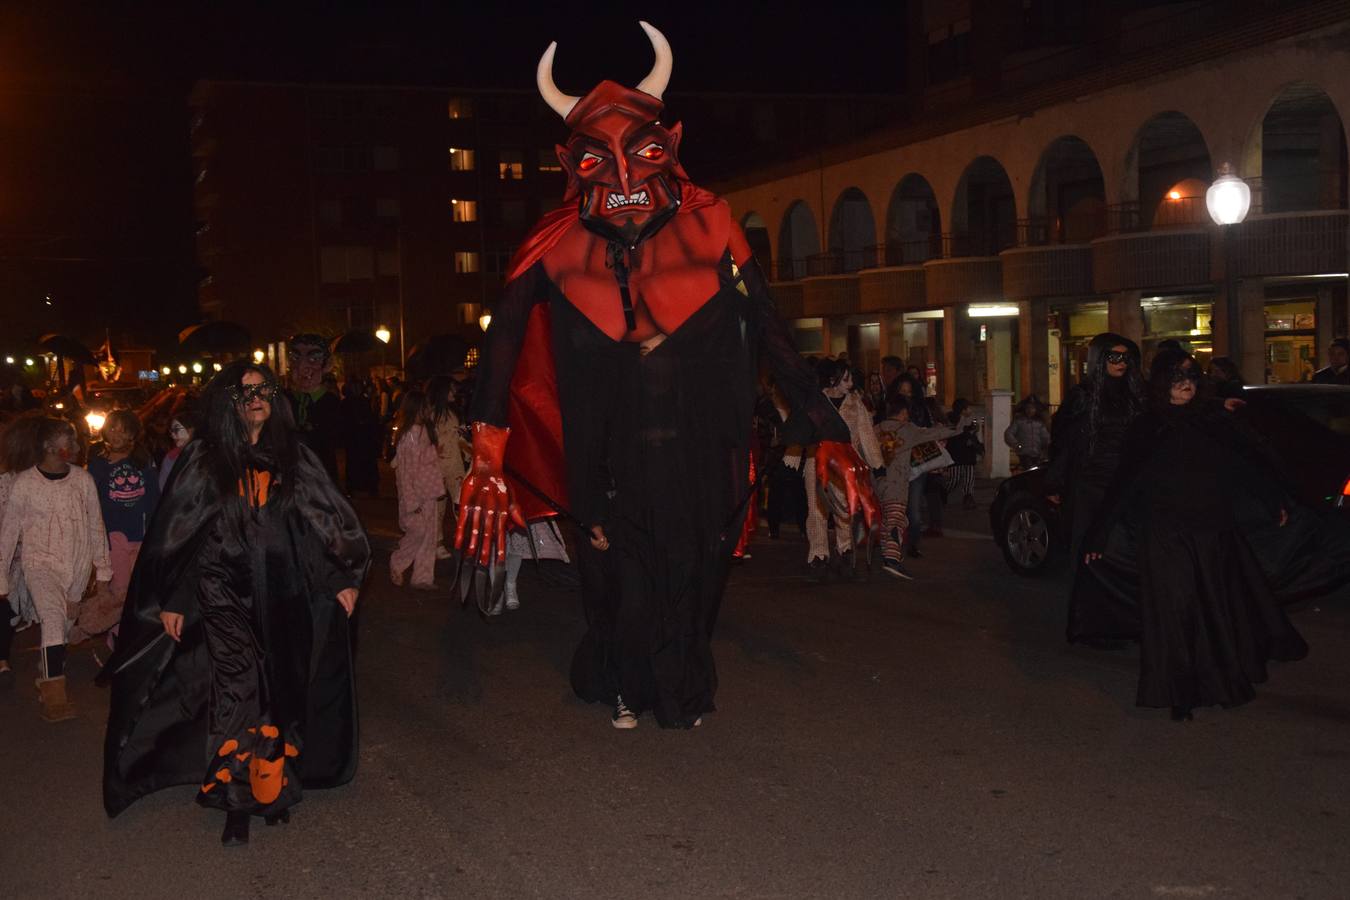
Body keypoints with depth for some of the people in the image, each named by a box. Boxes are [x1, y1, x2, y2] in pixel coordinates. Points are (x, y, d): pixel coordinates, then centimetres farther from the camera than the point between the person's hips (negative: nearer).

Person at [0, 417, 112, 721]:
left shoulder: (82, 479, 1)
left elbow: (96, 525, 9)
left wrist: (103, 568, 12)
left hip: (78, 565, 4)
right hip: (41, 562, -3)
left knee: (65, 627, 10)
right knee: (53, 619, -21)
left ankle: (47, 679, 31)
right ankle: (54, 696, -19)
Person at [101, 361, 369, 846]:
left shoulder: (292, 456, 7)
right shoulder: (206, 459, 1)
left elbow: (330, 516, 11)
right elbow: (174, 529, 1)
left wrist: (344, 578, 8)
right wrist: (169, 601, -1)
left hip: (283, 596, 3)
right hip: (225, 595, -2)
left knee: (279, 693, 4)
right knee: (235, 692, -9)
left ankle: (273, 782, 17)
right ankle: (236, 799, -2)